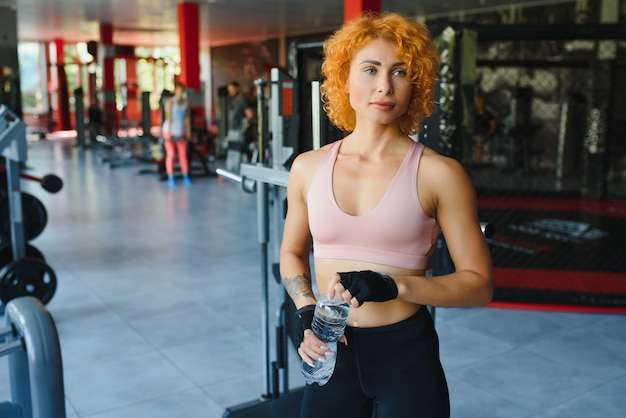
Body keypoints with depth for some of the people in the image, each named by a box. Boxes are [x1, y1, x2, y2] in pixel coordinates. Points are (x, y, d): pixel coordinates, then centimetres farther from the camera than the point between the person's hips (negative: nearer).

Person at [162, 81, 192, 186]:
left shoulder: (186, 102, 2)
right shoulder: (170, 102, -13)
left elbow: (187, 118, 4)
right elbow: (168, 117, -15)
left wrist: (189, 131, 2)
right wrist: (169, 132, -18)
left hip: (181, 133, 4)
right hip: (170, 132, -4)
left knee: (183, 155, 1)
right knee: (171, 155, -3)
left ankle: (186, 177, 8)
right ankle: (171, 178, 5)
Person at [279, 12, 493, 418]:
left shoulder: (439, 173, -10)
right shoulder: (308, 167, 0)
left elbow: (479, 283, -7)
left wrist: (395, 285, -21)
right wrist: (306, 312, -3)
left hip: (407, 354, -2)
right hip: (332, 352, 3)